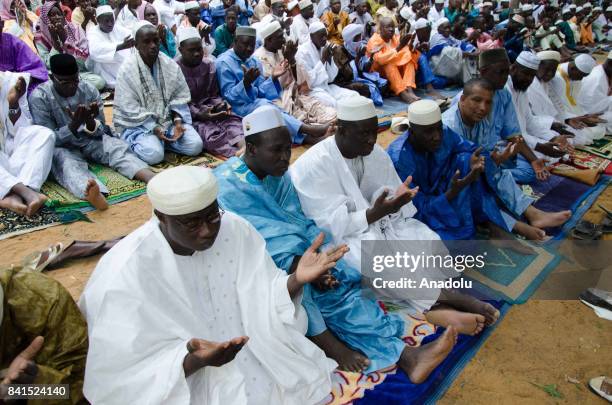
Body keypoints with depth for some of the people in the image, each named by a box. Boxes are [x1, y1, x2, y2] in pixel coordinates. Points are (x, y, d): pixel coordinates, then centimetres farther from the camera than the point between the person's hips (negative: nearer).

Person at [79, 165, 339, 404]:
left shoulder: (236, 230, -9)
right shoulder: (127, 273, -20)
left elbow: (263, 303, -8)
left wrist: (296, 280, -27)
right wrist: (194, 361, -34)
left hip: (260, 364, 4)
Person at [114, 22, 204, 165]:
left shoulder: (170, 64, -2)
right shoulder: (127, 70, -13)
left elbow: (180, 97, 2)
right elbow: (130, 109, -14)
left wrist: (178, 121, -14)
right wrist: (154, 128, -22)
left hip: (168, 118, 4)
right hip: (139, 124, -4)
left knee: (195, 145, -15)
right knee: (154, 155, -29)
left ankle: (162, 139, 7)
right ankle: (136, 141, 4)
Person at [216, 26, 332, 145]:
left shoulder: (253, 62, 12)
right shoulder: (223, 63, -7)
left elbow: (260, 92, 5)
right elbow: (229, 96, -14)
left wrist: (273, 78, -11)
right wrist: (245, 82, -31)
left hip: (254, 103, 6)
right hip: (236, 108, -6)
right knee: (263, 105, -34)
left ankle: (305, 137, -47)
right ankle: (307, 129, -44)